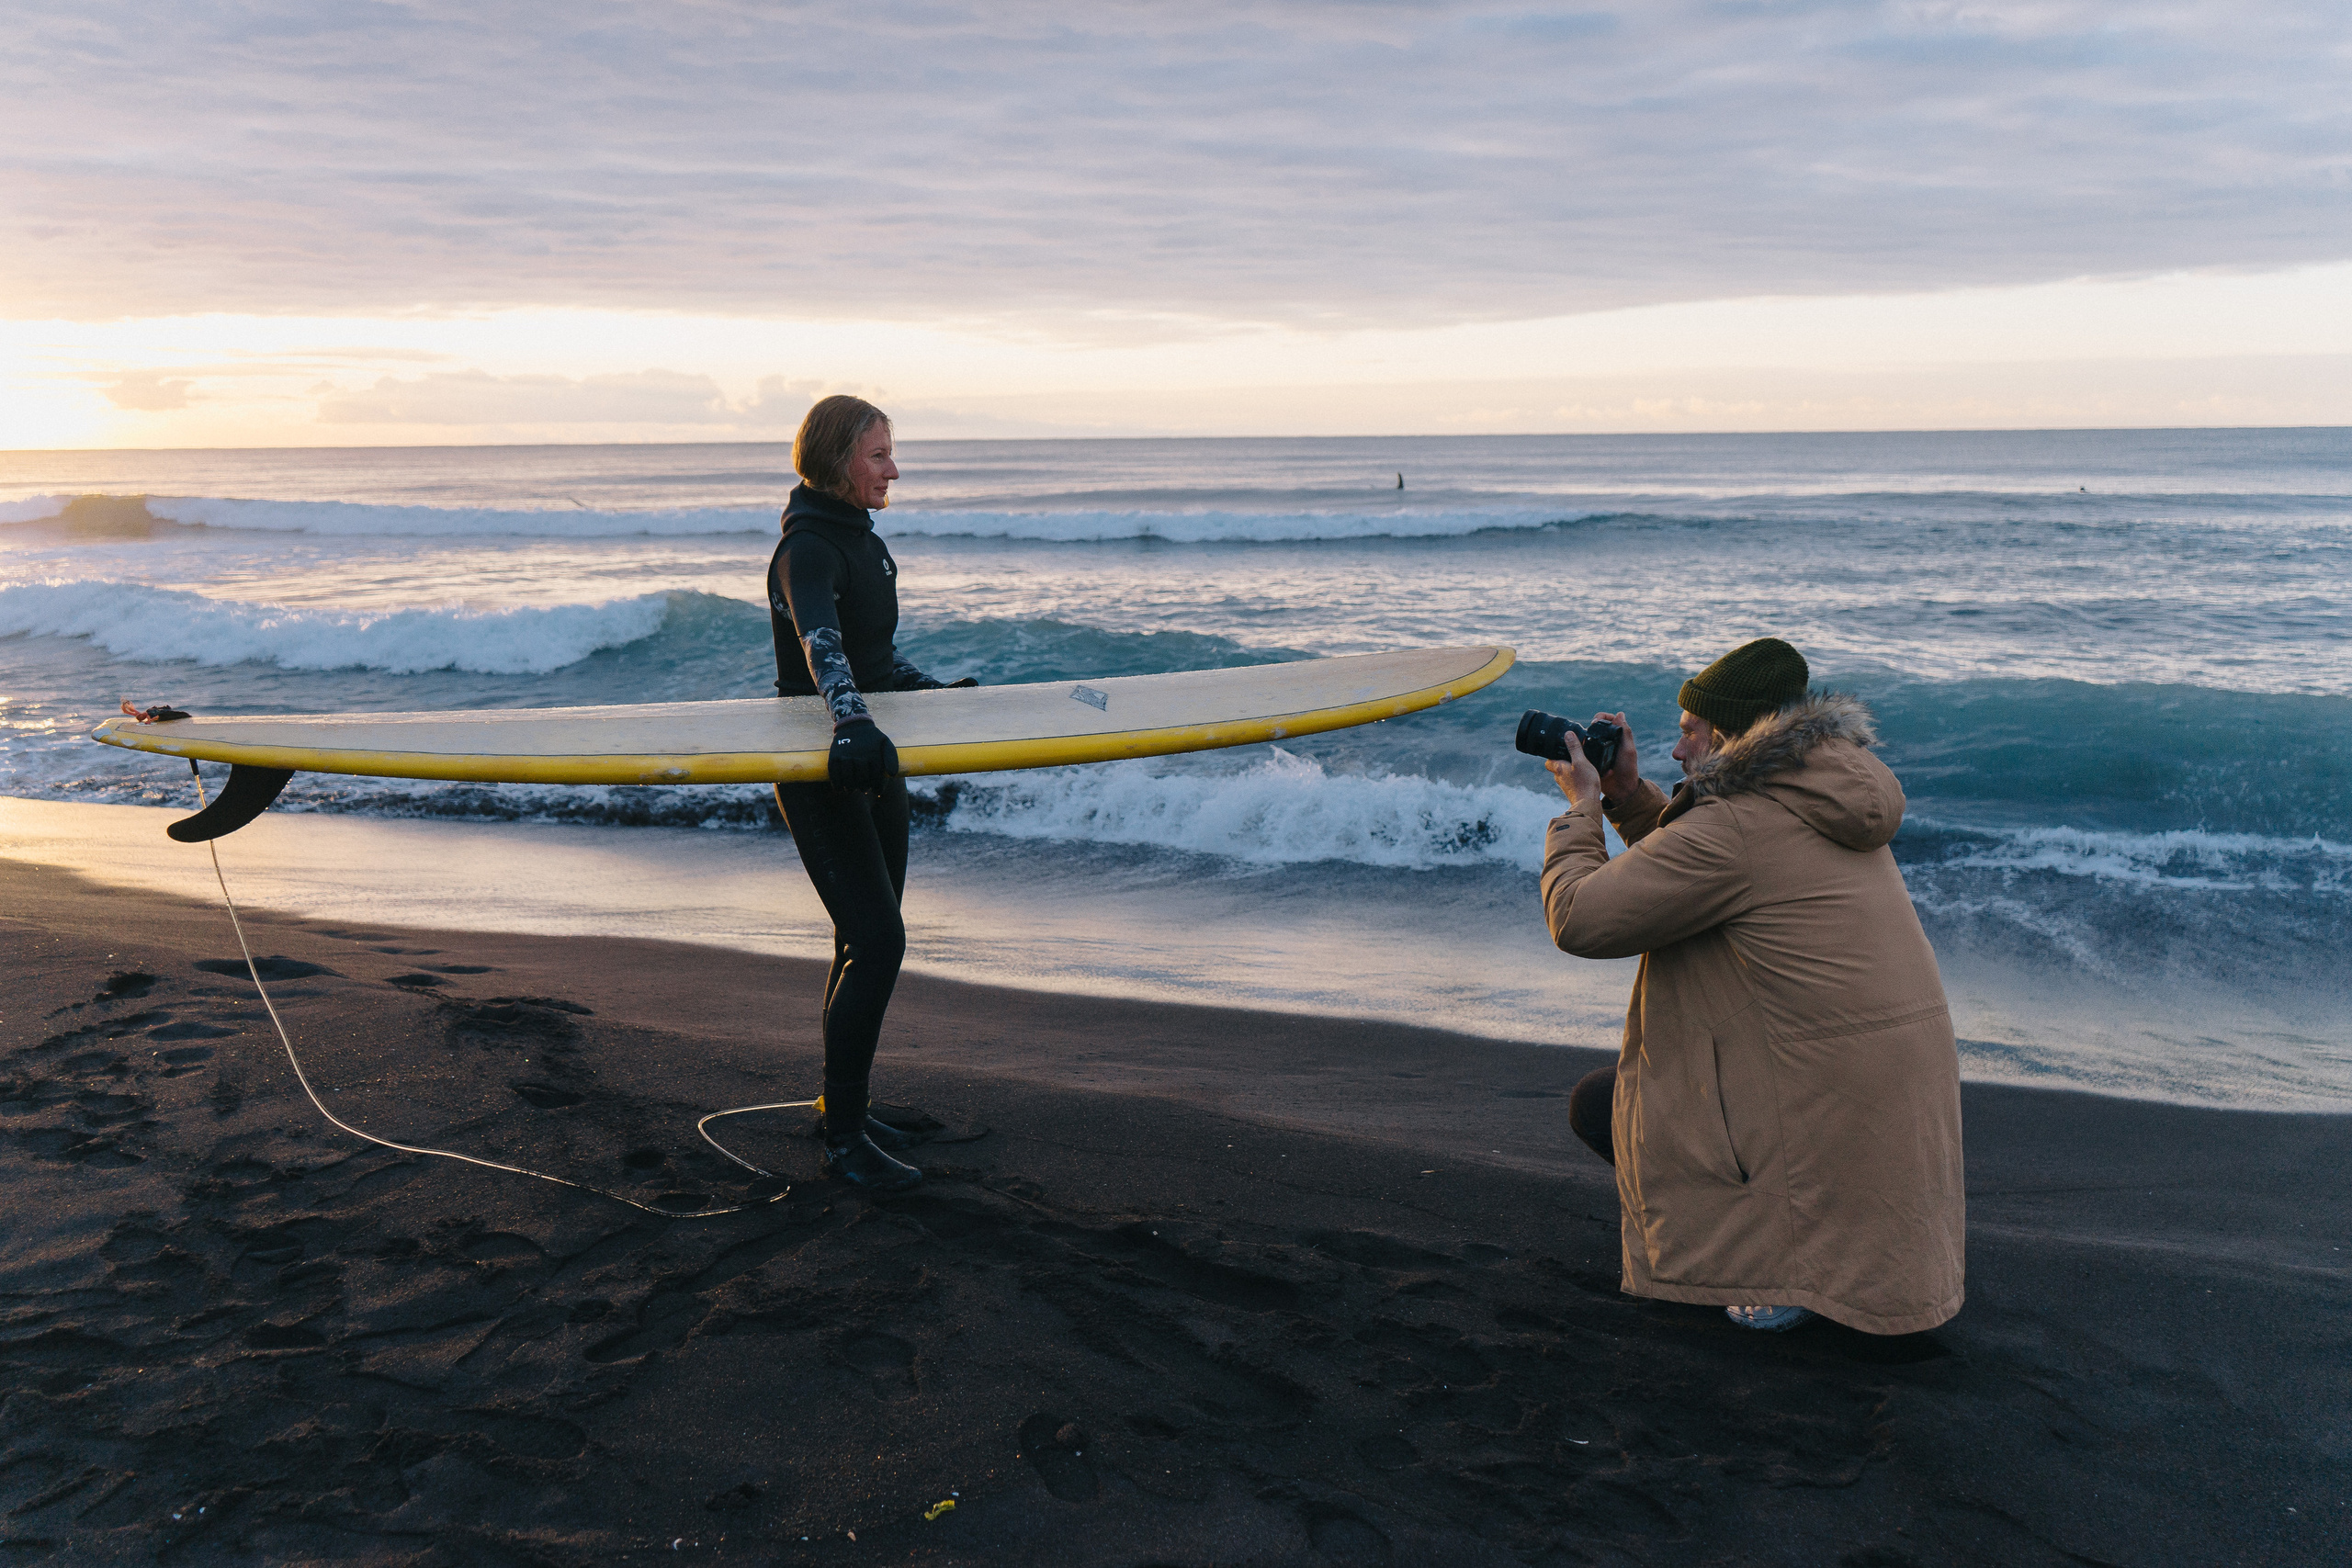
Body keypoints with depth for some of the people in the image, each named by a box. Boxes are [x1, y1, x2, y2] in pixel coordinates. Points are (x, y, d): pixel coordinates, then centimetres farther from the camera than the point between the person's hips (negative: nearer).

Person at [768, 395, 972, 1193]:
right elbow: (822, 646, -38)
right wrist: (852, 721, -53)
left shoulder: (865, 542, 12)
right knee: (878, 941, -13)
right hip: (819, 767, -9)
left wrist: (935, 691, 28)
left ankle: (845, 1105, 26)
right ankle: (843, 1137, -3)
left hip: (870, 761, 9)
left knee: (867, 945, 12)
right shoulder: (806, 549, -17)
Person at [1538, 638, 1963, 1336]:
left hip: (1833, 1107, -9)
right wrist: (1629, 794, 14)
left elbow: (1581, 919, -15)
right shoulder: (1822, 800, 10)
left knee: (1597, 1104, 6)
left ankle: (1790, 1247, -2)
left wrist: (1581, 809, 0)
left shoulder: (1736, 825, -18)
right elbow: (1689, 869, 25)